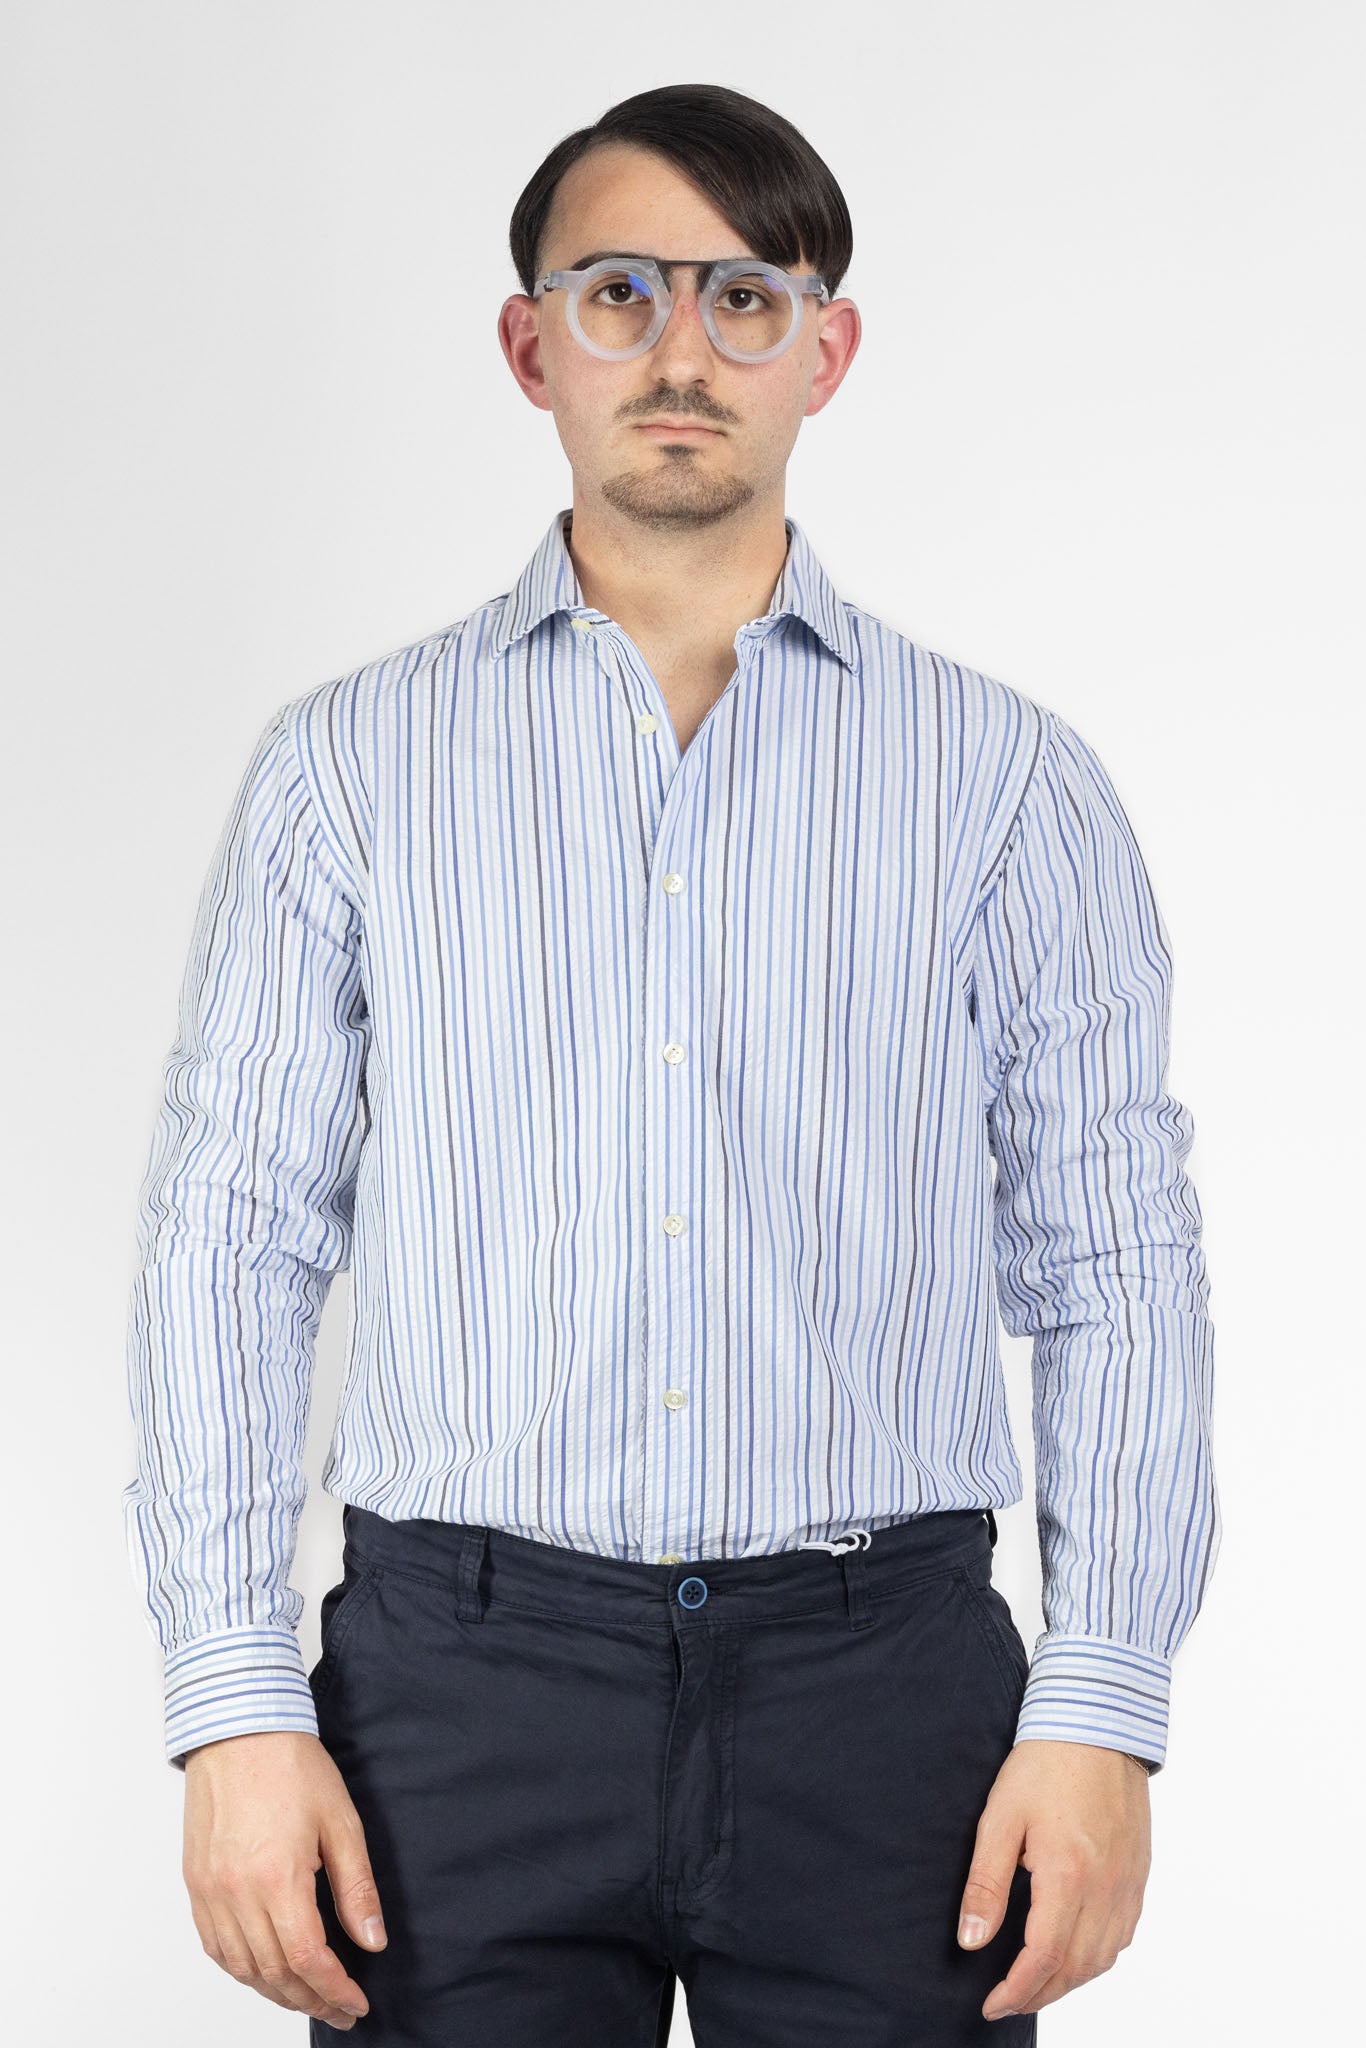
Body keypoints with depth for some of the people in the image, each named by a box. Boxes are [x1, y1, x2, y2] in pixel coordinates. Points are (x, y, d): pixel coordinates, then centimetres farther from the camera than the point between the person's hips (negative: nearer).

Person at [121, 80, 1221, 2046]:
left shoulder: (1011, 780, 4)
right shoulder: (349, 763, 5)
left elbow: (1114, 1262, 3)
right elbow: (232, 1240, 3)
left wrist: (1103, 1714, -6)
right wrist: (236, 1709, -5)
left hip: (880, 1677, 0)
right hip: (466, 1674, 0)